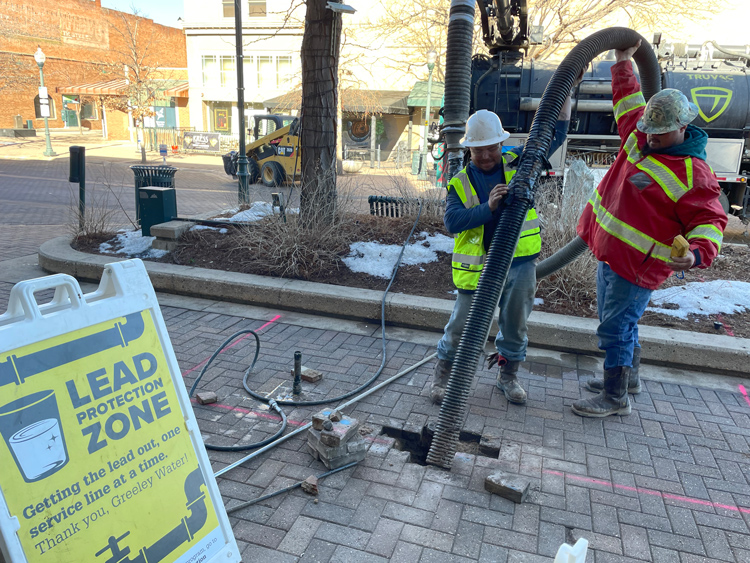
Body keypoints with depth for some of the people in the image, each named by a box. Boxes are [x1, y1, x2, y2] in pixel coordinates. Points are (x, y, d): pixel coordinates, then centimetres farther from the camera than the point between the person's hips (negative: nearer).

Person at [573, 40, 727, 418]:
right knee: (618, 322, 21)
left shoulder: (693, 173, -18)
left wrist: (697, 253, -35)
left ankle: (616, 398, 10)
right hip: (608, 252, 9)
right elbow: (627, 100, 22)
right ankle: (629, 376, 40)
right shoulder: (640, 137, 4)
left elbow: (710, 222, -17)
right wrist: (623, 62, 25)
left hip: (635, 265, -9)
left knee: (615, 328, -4)